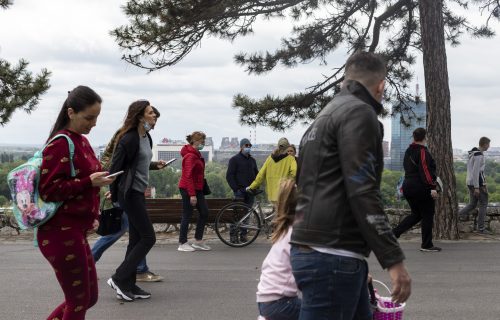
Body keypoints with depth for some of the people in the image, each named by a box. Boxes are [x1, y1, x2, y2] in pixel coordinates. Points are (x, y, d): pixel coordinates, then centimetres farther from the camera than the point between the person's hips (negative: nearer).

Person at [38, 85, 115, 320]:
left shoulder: (81, 141, 12)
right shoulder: (60, 144, -15)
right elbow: (49, 190, -19)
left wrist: (90, 216, 15)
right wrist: (89, 182, -24)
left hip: (75, 231, 9)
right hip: (62, 233, -9)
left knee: (89, 297, 15)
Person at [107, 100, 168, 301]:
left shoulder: (146, 137, 10)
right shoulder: (129, 138, -18)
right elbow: (115, 167, -15)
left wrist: (155, 165, 9)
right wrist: (114, 195, -10)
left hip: (139, 193, 9)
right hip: (130, 194, -9)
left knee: (136, 239, 11)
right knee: (148, 237, -7)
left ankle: (129, 286, 18)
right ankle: (119, 279, 0)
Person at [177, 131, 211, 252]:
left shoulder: (196, 154, 13)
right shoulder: (190, 156, -16)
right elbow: (188, 176, -21)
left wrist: (196, 192, 15)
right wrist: (192, 194, -23)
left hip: (197, 189, 10)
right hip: (188, 189, -10)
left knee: (204, 213, 8)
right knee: (187, 215, -2)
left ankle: (198, 241, 16)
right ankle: (182, 244, 7)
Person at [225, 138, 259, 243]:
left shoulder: (252, 160, 18)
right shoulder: (234, 159, 1)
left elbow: (256, 174, 24)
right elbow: (229, 176, -4)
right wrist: (236, 188, -12)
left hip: (250, 191, 5)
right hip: (240, 191, -5)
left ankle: (243, 234, 12)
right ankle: (233, 234, -3)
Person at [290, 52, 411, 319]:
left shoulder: (326, 115, 22)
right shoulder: (359, 112, -8)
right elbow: (362, 192, -18)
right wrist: (394, 260, -16)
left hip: (314, 250, 10)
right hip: (332, 256, -10)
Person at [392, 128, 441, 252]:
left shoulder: (408, 151, 13)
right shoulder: (423, 152, -13)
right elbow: (425, 171, -20)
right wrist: (432, 187, -20)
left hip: (407, 186, 9)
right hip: (421, 188, -8)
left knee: (416, 214, 17)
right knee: (427, 215, 3)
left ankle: (394, 232, 5)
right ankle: (427, 245, 9)